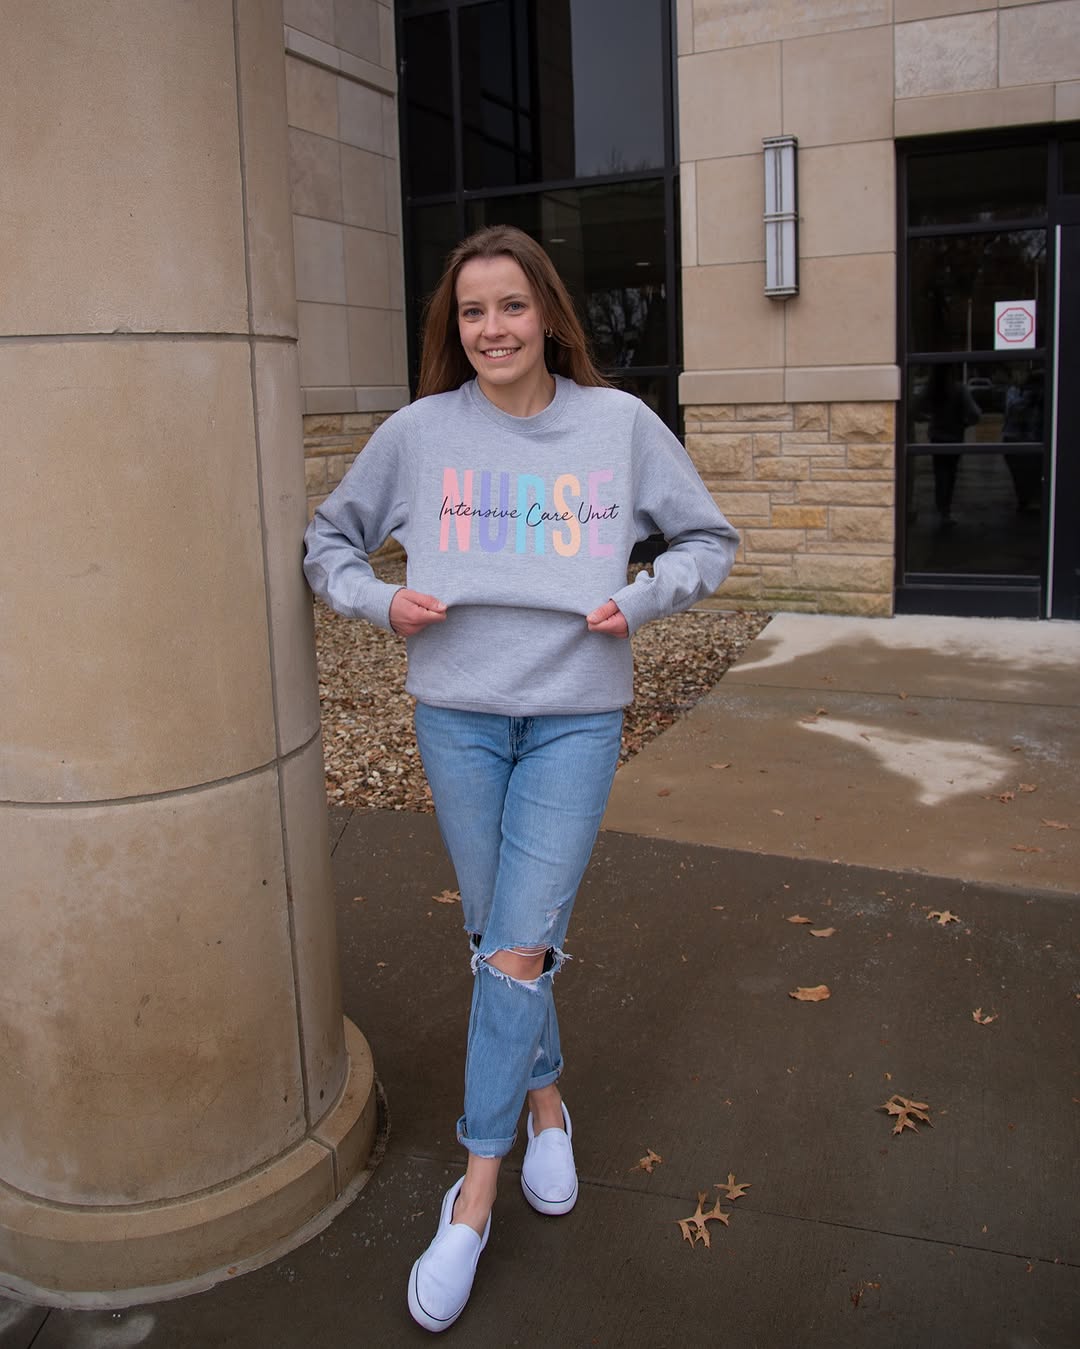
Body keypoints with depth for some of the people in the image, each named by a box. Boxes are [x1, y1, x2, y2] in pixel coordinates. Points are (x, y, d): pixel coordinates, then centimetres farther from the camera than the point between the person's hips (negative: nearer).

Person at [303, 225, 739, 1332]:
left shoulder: (619, 422, 0)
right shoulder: (419, 431, 1)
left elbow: (707, 538, 10)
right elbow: (329, 540, 12)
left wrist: (639, 600, -7)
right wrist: (381, 601, -6)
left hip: (577, 714, -1)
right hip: (456, 712, 2)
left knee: (518, 949, -6)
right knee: (496, 940, 11)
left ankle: (474, 1196, 8)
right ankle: (545, 1102, 37)